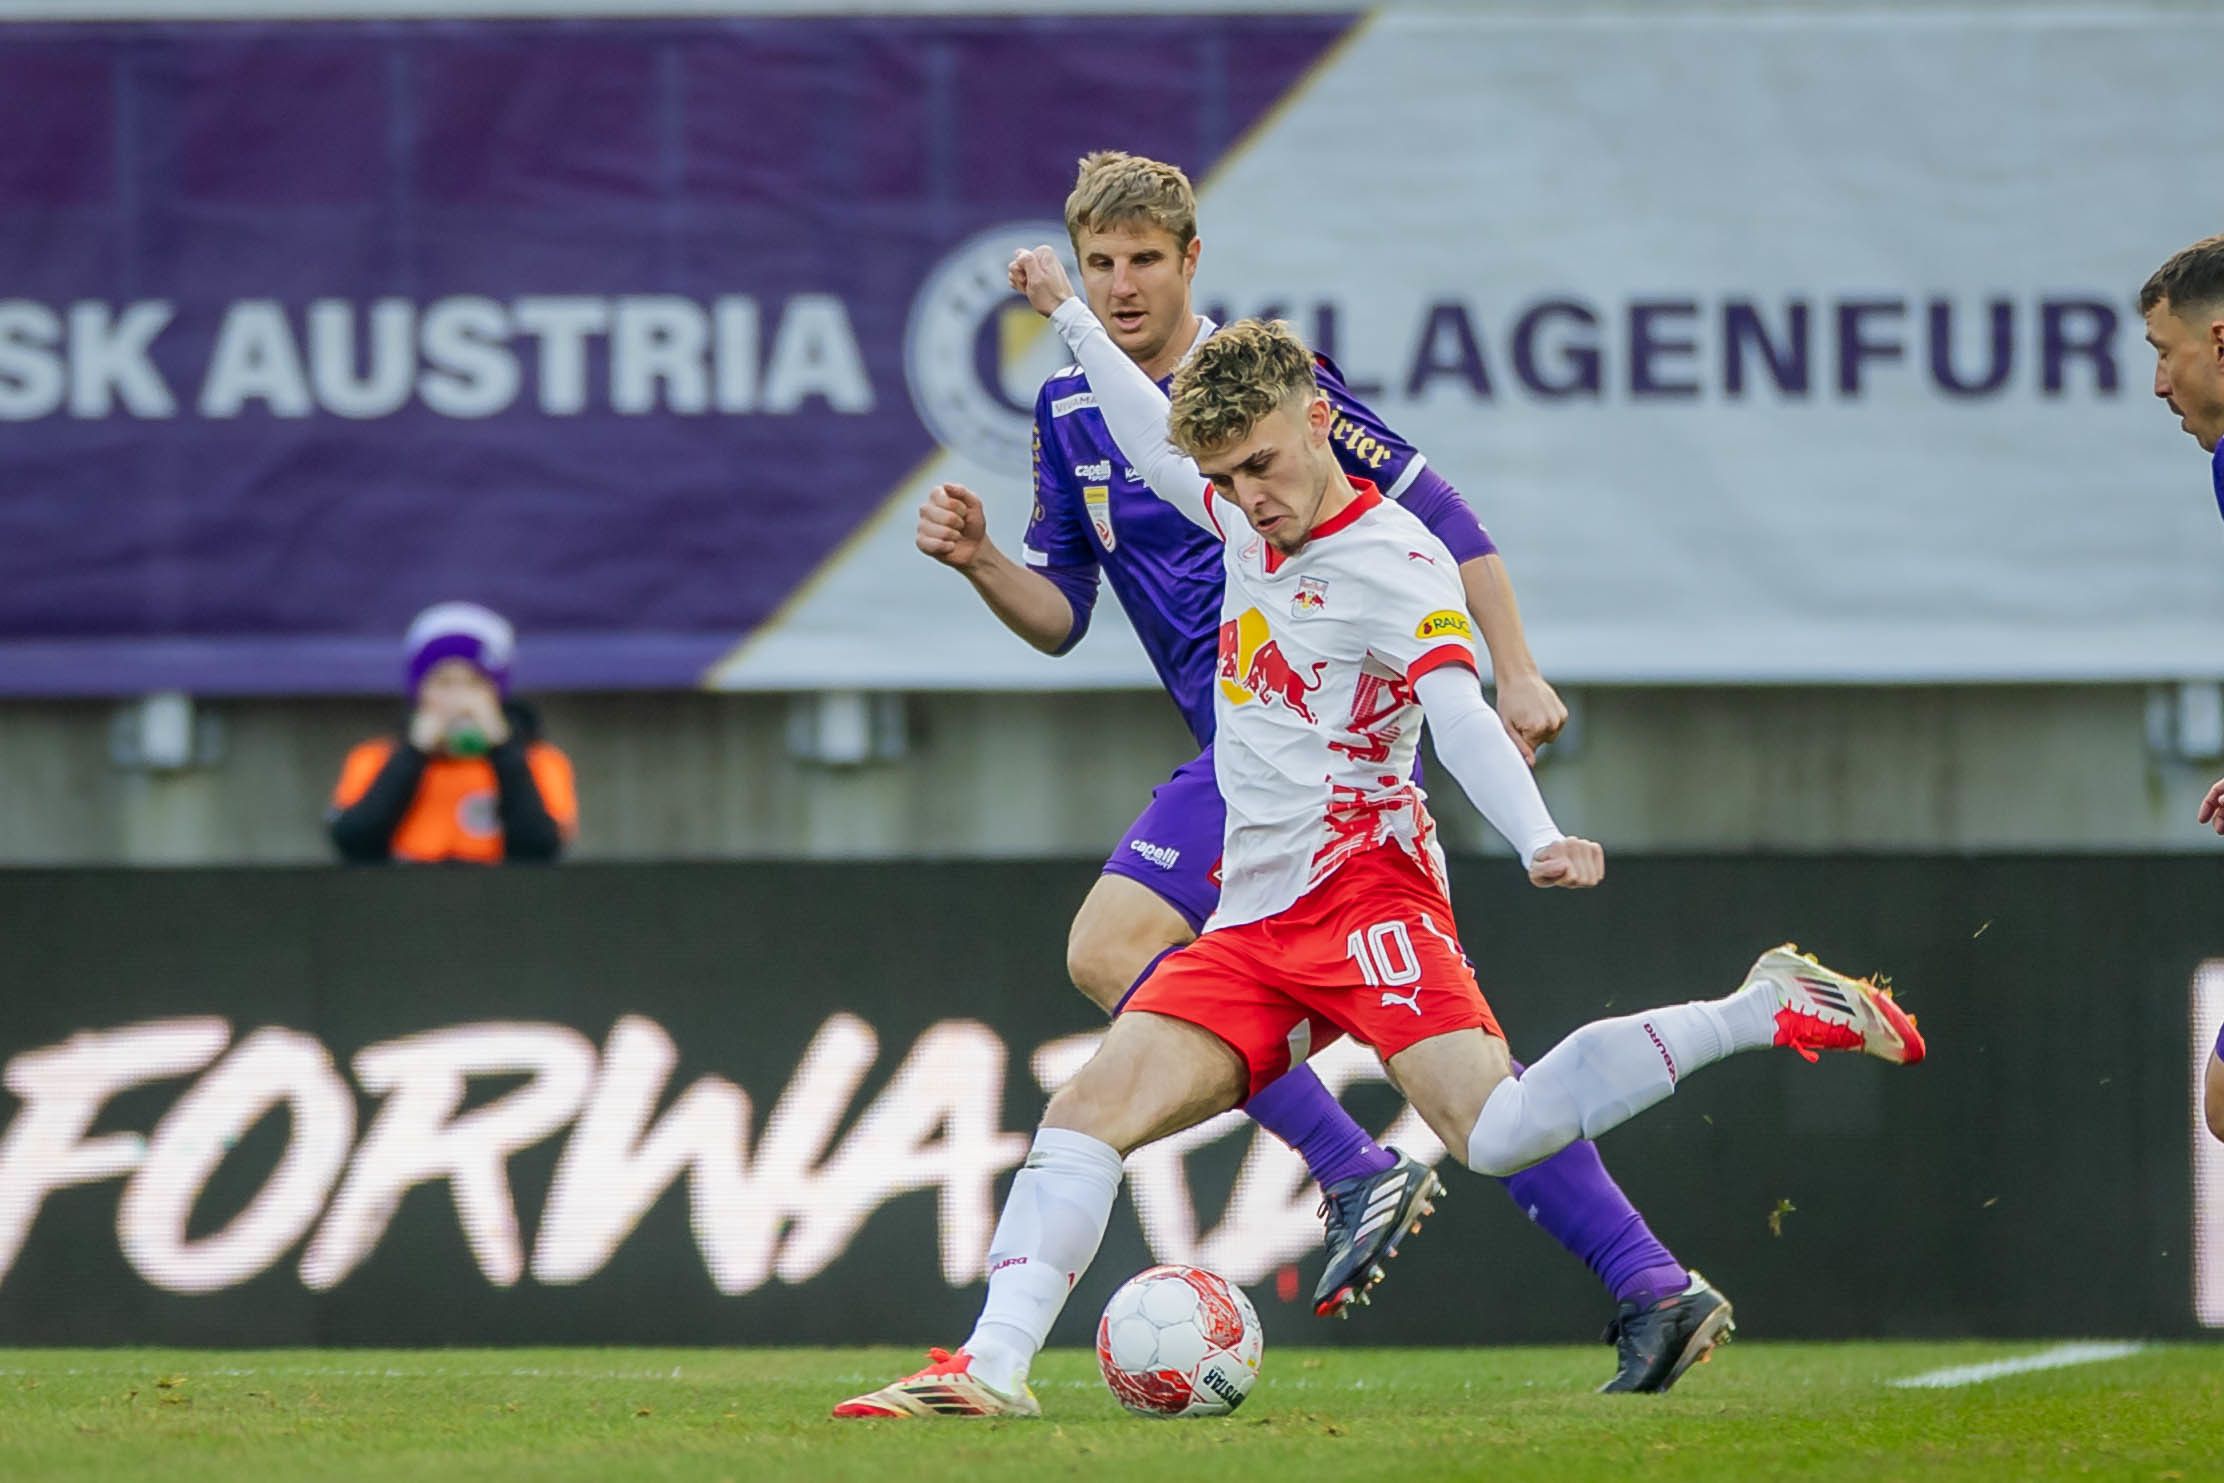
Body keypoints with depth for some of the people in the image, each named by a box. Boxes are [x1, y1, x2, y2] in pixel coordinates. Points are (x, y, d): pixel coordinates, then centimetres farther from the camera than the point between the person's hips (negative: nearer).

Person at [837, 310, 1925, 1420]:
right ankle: (993, 1367, -13)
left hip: (1361, 891, -8)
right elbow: (1152, 444, 37)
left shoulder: (1394, 562, -9)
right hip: (1250, 926, 8)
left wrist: (1541, 841, -40)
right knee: (1087, 1112, -8)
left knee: (1498, 1132, -25)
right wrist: (1072, 317, 46)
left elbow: (1459, 716, -23)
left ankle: (1766, 1011, -12)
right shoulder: (1247, 520, 14)